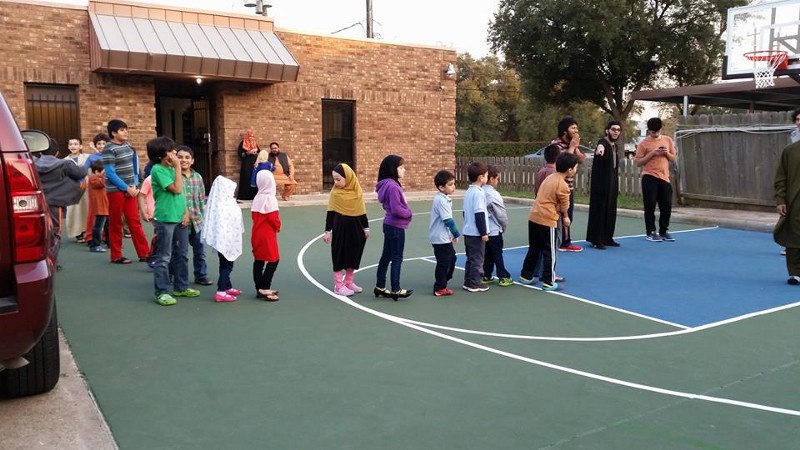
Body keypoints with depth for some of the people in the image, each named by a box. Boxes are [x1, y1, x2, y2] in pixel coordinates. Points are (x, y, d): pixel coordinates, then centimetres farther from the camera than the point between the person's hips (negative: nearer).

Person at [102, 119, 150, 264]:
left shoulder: (127, 146, 9)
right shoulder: (108, 149, -11)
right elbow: (110, 173, -16)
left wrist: (134, 186, -1)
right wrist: (126, 188, -15)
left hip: (130, 190, 6)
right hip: (115, 190, -6)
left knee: (135, 222, 7)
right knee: (115, 223, 4)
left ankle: (144, 253, 10)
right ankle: (116, 256, 12)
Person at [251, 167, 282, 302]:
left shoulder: (257, 198, 7)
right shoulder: (270, 198, -16)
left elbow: (254, 215, 11)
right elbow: (274, 217, -18)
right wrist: (278, 227, -1)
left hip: (257, 233, 8)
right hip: (268, 234, -8)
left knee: (259, 260, 11)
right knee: (273, 260, -2)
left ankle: (260, 288, 17)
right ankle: (264, 288, -5)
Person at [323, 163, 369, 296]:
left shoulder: (357, 191, 0)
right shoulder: (335, 192, -7)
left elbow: (362, 211, 8)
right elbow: (330, 213, -2)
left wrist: (366, 228, 10)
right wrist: (328, 231, -3)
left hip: (355, 228, 3)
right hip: (340, 228, -3)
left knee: (354, 254, 10)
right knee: (339, 255, 2)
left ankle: (349, 282, 24)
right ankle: (339, 285, 10)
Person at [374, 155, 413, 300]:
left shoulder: (391, 185, 10)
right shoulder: (392, 186, -21)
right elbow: (396, 209, -25)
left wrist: (406, 212, 2)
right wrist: (409, 213, -9)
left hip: (390, 225, 10)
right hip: (396, 226, -10)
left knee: (386, 256, 15)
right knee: (397, 258, 0)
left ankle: (380, 287, 23)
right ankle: (395, 290, 8)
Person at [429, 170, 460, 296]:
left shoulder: (444, 198, 10)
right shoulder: (441, 200, -20)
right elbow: (448, 220, -21)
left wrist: (453, 234, 13)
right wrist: (456, 234, -10)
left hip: (445, 237, 10)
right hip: (440, 238, -10)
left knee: (451, 258, 18)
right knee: (443, 263, -1)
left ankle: (442, 283, 29)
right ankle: (439, 289, 10)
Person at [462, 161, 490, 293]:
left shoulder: (468, 192, 11)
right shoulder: (479, 193, -17)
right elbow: (479, 214, -20)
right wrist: (484, 233, -16)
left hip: (468, 231, 9)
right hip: (477, 233, -9)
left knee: (470, 258, 15)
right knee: (477, 259, 1)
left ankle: (468, 282, 20)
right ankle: (474, 284, 7)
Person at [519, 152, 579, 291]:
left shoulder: (550, 178, 11)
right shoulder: (563, 186, -13)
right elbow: (564, 207, -4)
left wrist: (563, 216, 16)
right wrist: (566, 217, 17)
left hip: (533, 217, 8)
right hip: (547, 221, -8)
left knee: (534, 249, 20)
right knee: (549, 253, 4)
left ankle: (525, 276, 29)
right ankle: (548, 282, 10)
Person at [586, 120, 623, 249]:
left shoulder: (615, 146, 12)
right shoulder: (603, 142, -14)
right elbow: (600, 145, -41)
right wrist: (600, 147, -66)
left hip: (612, 184, 8)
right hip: (600, 183, -8)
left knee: (610, 211, 10)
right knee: (599, 209, -7)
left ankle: (607, 238, 18)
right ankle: (596, 240, -3)